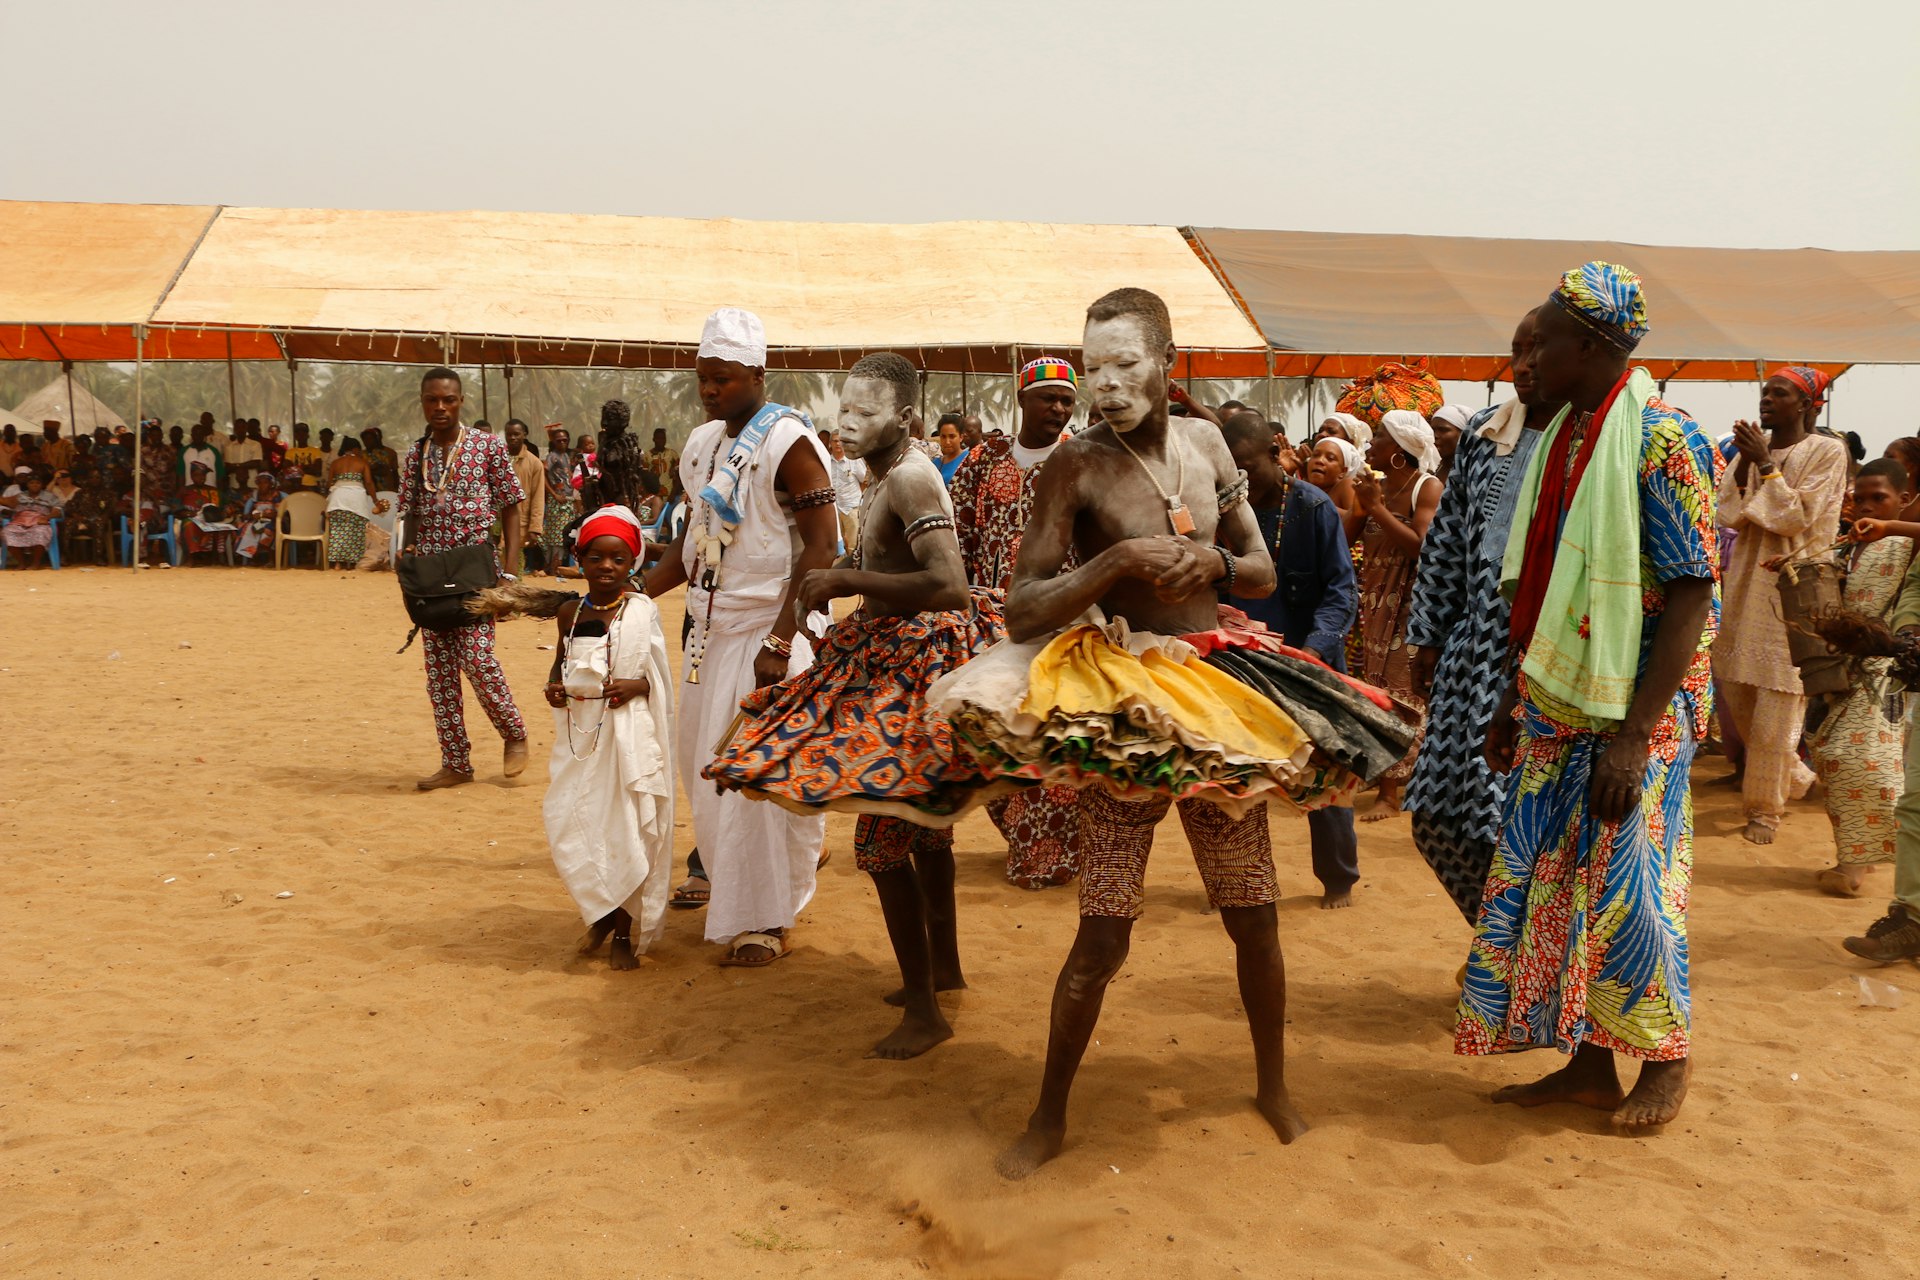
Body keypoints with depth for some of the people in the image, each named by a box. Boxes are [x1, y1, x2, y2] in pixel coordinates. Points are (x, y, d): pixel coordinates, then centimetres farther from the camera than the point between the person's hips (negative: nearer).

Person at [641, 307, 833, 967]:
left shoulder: (788, 443, -12)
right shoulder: (702, 445, 12)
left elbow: (821, 547, -17)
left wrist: (780, 640, -22)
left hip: (765, 630, -7)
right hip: (709, 629, 8)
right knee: (705, 767, 11)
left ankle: (764, 921, 8)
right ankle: (731, 892, 29)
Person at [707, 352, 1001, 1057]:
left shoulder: (909, 477, -21)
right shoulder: (885, 476, 9)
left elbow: (948, 585, -31)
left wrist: (847, 582, -24)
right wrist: (846, 573, 8)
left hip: (917, 667, -11)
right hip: (897, 659, 11)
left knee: (882, 836, -6)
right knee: (923, 820, 22)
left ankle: (923, 1011, 4)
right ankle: (943, 965, 39)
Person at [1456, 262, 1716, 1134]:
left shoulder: (1662, 441, -14)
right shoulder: (1562, 439, 10)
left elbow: (1691, 597, -18)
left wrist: (1633, 735, -22)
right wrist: (1515, 701, 15)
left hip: (1631, 713, -7)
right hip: (1557, 707, 7)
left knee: (1624, 880, 0)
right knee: (1551, 875, 9)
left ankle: (1665, 1060, 21)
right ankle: (1587, 1063, 22)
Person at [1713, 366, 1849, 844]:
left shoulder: (1826, 452, -6)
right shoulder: (1755, 446, 9)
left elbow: (1796, 518, -13)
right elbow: (1732, 516, 4)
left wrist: (1765, 464, -14)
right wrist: (1744, 463, -7)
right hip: (1747, 577, 6)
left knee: (1775, 704, -4)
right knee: (1737, 691, 11)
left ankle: (1766, 808, 9)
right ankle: (1793, 776, 33)